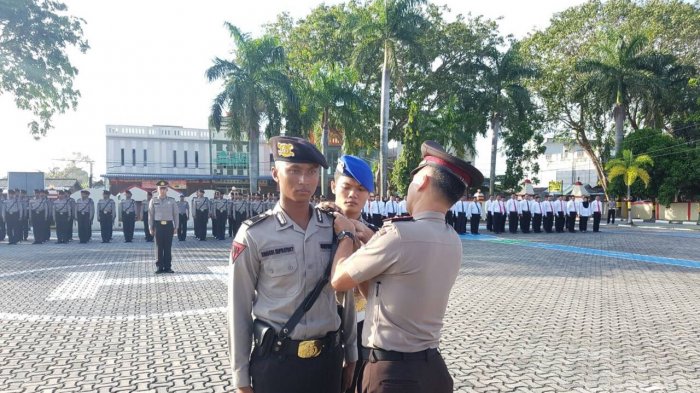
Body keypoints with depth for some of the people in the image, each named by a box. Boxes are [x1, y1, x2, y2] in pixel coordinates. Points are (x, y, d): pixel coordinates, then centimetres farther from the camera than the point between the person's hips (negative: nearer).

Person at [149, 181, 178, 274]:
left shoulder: (171, 201, 5)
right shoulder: (153, 201, 5)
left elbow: (176, 215, 7)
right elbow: (151, 215, 6)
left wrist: (176, 227, 3)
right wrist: (151, 228, 2)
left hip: (169, 225, 0)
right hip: (158, 225, 0)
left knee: (168, 247, 3)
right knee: (159, 247, 2)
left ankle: (168, 267, 11)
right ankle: (160, 267, 10)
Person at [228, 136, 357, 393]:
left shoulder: (336, 228, -1)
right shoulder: (253, 234, -10)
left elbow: (346, 297, 7)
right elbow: (239, 310, -5)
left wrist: (351, 353, 11)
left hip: (328, 357, 3)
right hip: (275, 361, -3)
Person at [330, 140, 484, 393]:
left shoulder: (400, 233, -23)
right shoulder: (453, 242, 2)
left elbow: (340, 280, -10)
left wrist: (346, 234, 4)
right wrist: (363, 240, 8)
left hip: (392, 373, -7)